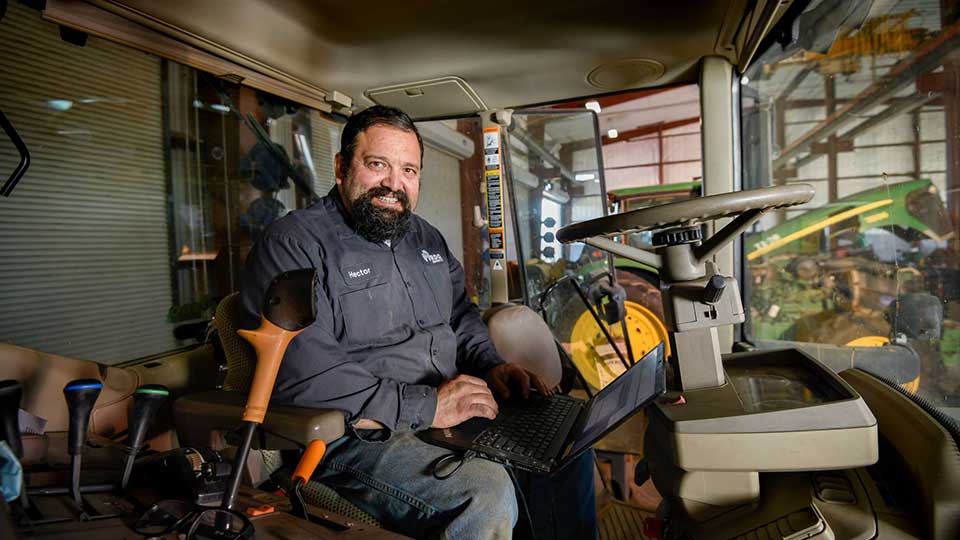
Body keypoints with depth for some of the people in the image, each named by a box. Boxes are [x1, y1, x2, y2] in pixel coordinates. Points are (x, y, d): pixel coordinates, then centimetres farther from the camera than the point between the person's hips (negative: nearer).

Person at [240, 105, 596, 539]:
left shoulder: (424, 237, 16)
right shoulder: (292, 246, -11)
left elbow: (461, 314, 25)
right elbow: (301, 373, -22)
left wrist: (490, 366, 4)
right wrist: (425, 406, -23)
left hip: (450, 407, 8)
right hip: (358, 435, -7)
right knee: (487, 492, -29)